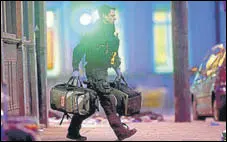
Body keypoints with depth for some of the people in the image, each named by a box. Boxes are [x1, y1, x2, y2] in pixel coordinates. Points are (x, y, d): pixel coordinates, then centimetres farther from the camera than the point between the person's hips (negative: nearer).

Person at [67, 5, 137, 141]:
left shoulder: (110, 32, 16)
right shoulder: (94, 32, -11)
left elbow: (113, 52, 27)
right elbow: (79, 49, -13)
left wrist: (117, 67, 20)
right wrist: (76, 68, -17)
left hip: (103, 71, 9)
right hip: (95, 70, -9)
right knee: (108, 102, -11)